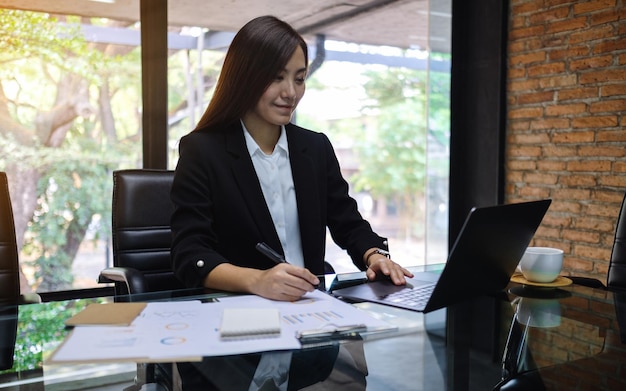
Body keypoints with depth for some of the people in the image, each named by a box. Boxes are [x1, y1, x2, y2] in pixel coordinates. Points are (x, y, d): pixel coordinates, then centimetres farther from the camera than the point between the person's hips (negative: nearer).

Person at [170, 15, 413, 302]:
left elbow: (349, 224, 13)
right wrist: (256, 280, -32)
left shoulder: (316, 147, 8)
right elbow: (189, 255, -14)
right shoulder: (202, 151, -6)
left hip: (312, 305, 4)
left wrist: (374, 255, -8)